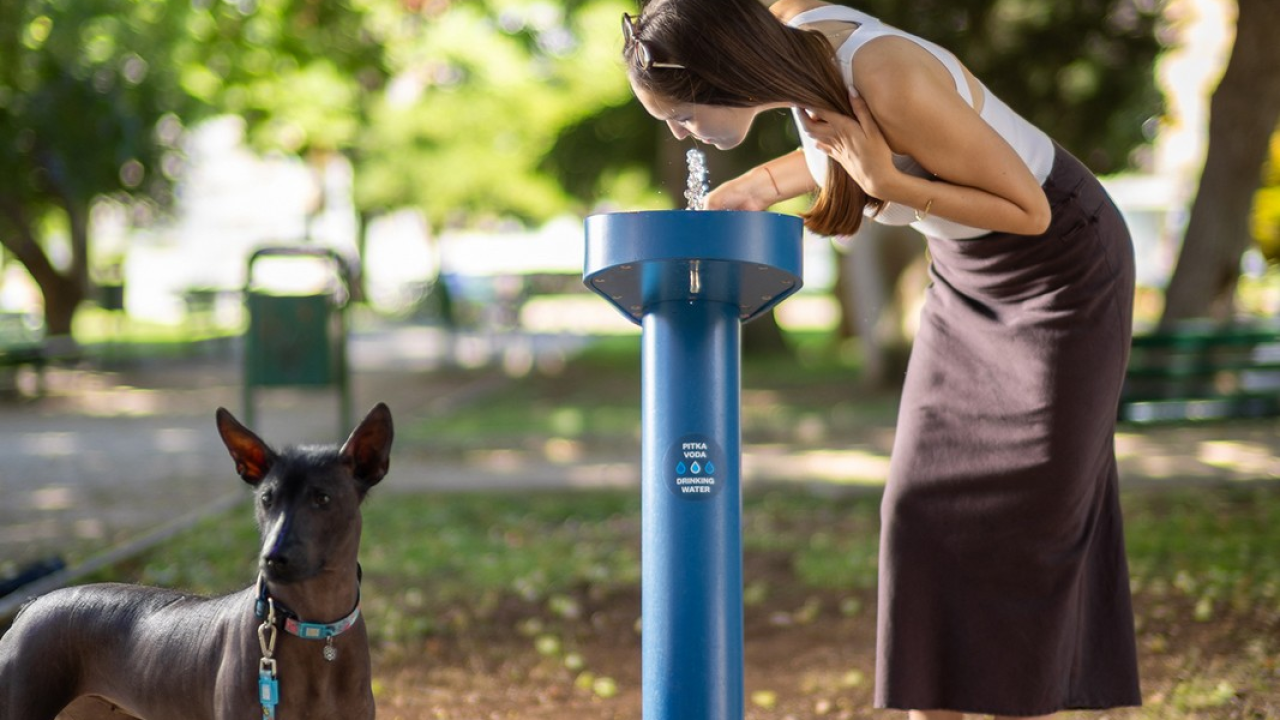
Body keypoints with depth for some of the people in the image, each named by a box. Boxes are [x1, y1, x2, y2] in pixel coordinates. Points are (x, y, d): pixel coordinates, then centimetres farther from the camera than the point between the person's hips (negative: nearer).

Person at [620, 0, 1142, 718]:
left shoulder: (893, 83, -35)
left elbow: (1029, 209, -24)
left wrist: (884, 181, -32)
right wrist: (759, 187, -5)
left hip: (1063, 262, -7)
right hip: (971, 271, 8)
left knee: (1029, 512, -3)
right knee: (931, 504, 3)